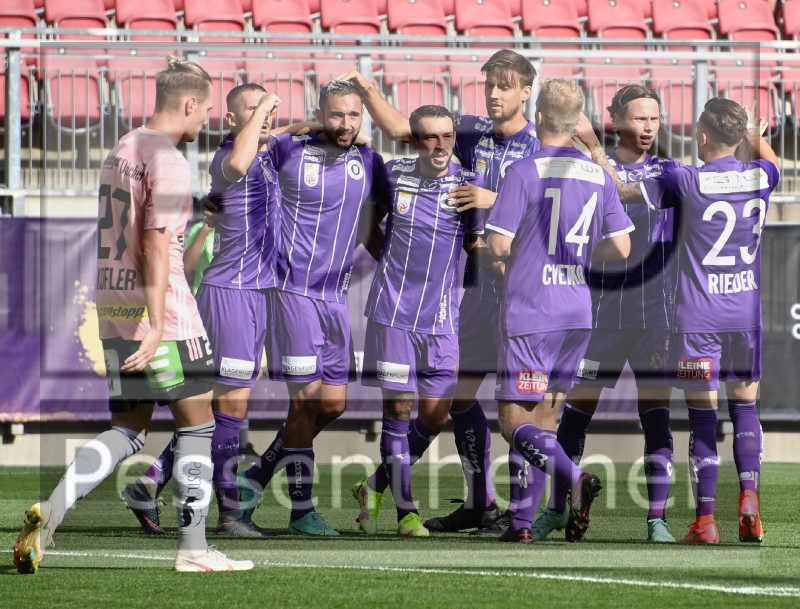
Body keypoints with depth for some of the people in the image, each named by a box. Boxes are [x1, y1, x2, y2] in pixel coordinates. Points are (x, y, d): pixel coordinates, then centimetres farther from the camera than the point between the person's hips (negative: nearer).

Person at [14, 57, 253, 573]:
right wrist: (156, 327, -22)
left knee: (129, 430, 11)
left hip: (112, 304, 8)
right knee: (198, 423, 3)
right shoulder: (168, 160, -12)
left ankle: (50, 512, -6)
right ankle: (193, 549, 4)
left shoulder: (121, 152, 15)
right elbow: (156, 243, -19)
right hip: (159, 311, -8)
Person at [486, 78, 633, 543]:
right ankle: (525, 521, 12)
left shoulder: (524, 172, -10)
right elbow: (621, 247, 4)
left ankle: (575, 479, -27)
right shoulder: (599, 176, 5)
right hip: (577, 314, 5)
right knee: (545, 423, 14)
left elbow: (498, 245, -13)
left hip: (529, 313, -5)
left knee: (516, 425, -3)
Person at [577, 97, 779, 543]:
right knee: (745, 409, 12)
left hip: (698, 320, -3)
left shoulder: (688, 182, -12)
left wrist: (594, 147, 9)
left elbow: (622, 189, -2)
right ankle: (749, 496, -7)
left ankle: (705, 519, 1)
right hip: (747, 316, 3)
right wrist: (754, 133, 46)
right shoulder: (760, 176, 1)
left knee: (703, 418, 1)